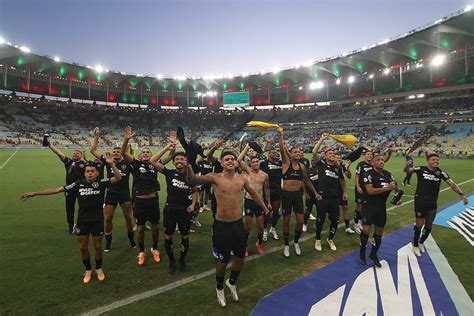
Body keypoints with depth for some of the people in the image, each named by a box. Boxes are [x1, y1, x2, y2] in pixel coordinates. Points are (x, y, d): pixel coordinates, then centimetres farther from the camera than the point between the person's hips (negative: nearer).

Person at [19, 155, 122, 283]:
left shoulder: (101, 182, -13)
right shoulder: (78, 183, -8)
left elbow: (118, 178, -24)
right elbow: (58, 189, -3)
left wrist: (111, 164, -36)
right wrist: (34, 193, -1)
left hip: (97, 220, -2)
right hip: (82, 221, 2)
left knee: (98, 246, 10)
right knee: (83, 247, 12)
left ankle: (99, 269, 34)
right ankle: (88, 270, 35)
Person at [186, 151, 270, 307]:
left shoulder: (242, 178, 0)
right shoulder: (215, 177, -12)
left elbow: (253, 193, 15)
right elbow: (193, 179, -22)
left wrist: (265, 209, 23)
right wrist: (188, 165, -38)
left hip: (238, 223, 4)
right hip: (221, 225, -4)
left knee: (240, 257, 16)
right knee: (224, 260, 9)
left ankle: (232, 282, 46)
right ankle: (219, 288, 39)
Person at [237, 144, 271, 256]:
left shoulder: (264, 175, 3)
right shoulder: (248, 171, -5)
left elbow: (266, 189, 14)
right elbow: (239, 160, -19)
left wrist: (268, 202, 16)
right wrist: (247, 148, -12)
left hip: (259, 202, 3)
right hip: (249, 201, -3)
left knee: (261, 226, 8)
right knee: (248, 226, 6)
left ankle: (259, 243, 34)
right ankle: (245, 245, 26)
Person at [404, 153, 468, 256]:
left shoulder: (440, 172, -2)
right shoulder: (421, 169, -10)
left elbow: (451, 183, -6)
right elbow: (406, 170, -14)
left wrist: (461, 194, -20)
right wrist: (407, 165, -38)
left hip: (432, 203, 4)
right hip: (420, 201, -4)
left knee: (429, 226, 15)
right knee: (419, 224, 2)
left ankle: (421, 242, 40)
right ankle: (415, 245, 23)